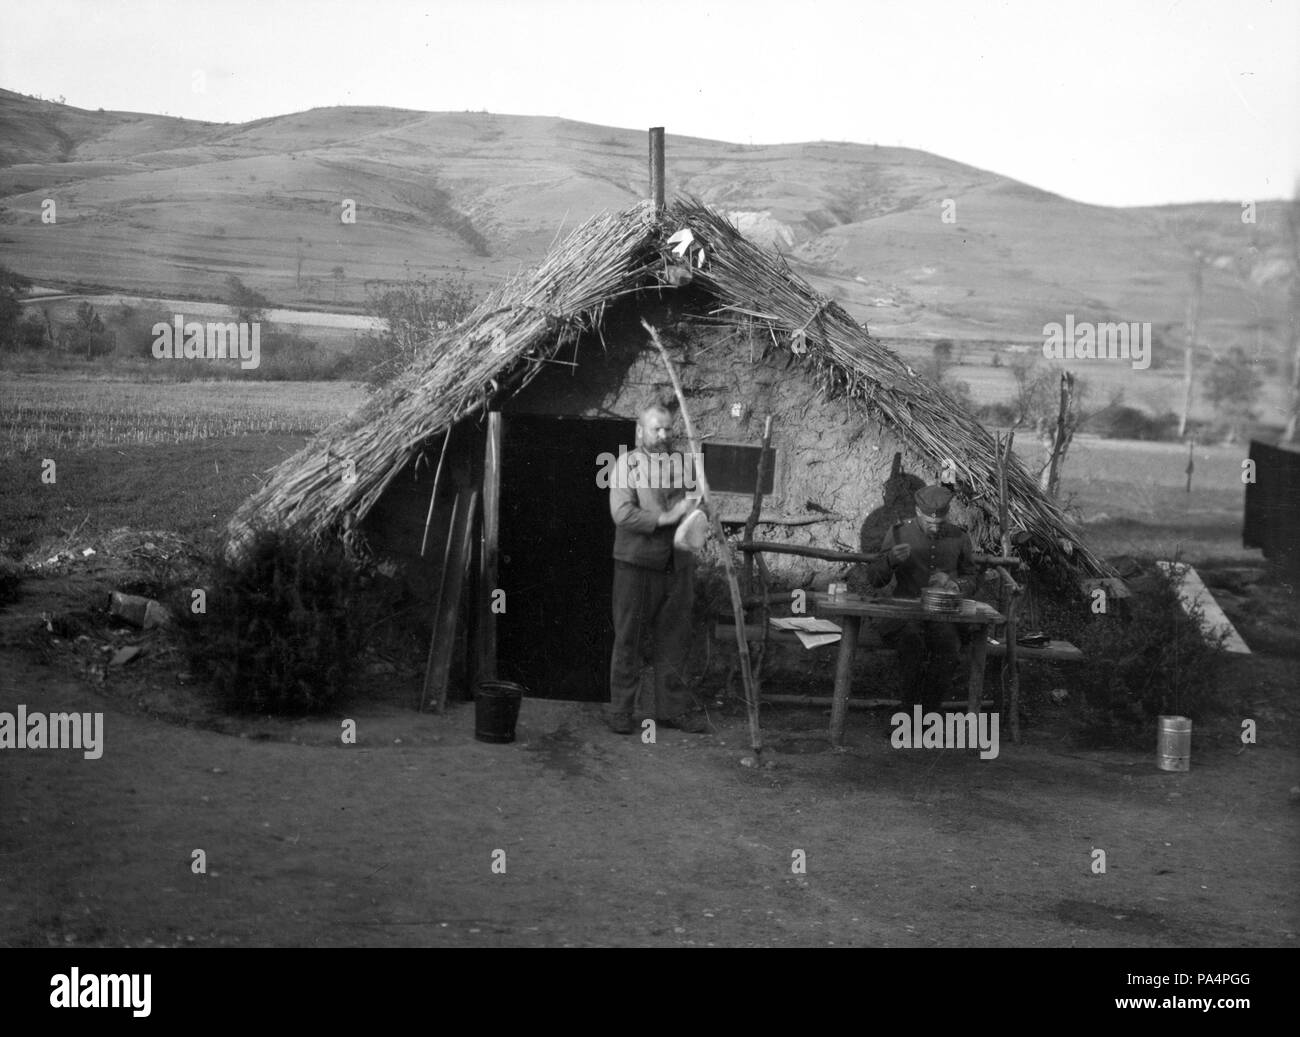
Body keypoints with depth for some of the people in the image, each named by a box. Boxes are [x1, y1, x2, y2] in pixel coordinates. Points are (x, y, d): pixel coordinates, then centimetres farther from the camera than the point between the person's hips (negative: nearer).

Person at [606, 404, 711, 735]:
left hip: (678, 564, 4)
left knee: (673, 639, 8)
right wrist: (666, 517, -19)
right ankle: (620, 709, 8)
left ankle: (673, 707, 17)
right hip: (636, 563, -4)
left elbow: (697, 506, 17)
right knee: (628, 638, 2)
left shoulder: (683, 465, 11)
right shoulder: (628, 464, -3)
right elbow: (622, 514, -14)